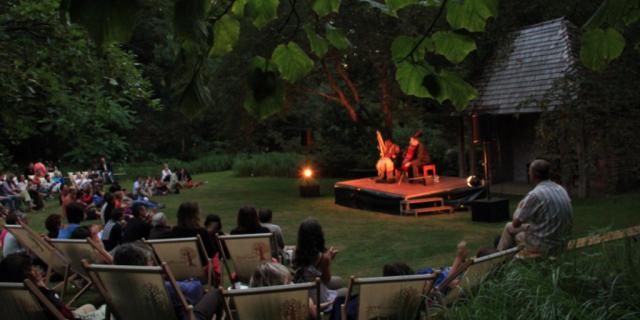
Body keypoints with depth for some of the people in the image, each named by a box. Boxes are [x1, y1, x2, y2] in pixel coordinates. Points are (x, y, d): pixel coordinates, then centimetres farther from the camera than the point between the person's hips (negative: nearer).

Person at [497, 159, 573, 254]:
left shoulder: (534, 195, -20)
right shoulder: (561, 189, 2)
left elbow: (516, 224, -12)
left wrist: (519, 207, 9)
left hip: (543, 245, -7)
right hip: (561, 242, 7)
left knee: (510, 227, 16)